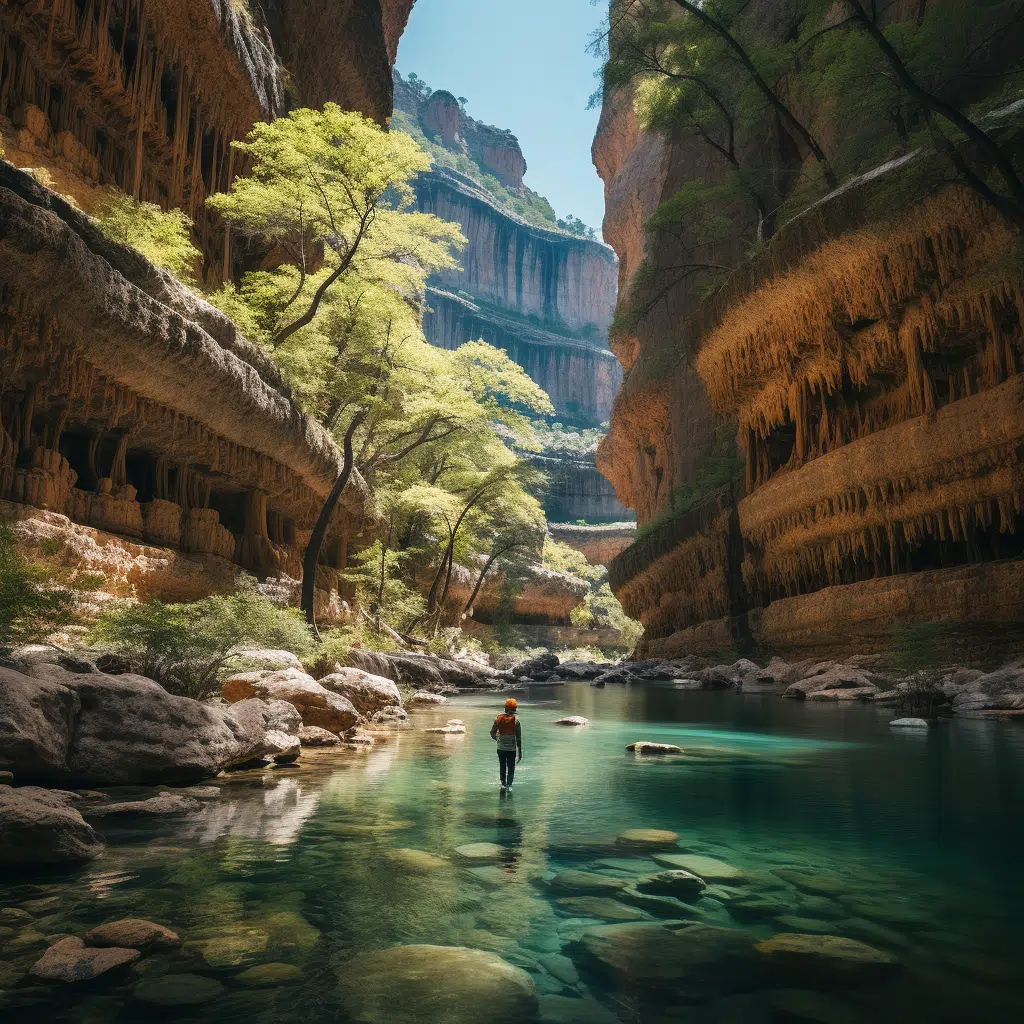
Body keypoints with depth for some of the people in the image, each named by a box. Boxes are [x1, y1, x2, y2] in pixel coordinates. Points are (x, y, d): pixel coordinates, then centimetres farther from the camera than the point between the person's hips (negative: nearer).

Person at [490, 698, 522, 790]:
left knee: (502, 767, 17)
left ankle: (503, 784, 24)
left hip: (501, 748, 2)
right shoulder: (516, 721, -10)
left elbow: (492, 733, 1)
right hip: (511, 749, -2)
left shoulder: (499, 719, -4)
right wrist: (520, 752, -2)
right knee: (511, 768, 8)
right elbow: (519, 738, -9)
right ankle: (509, 785, -1)